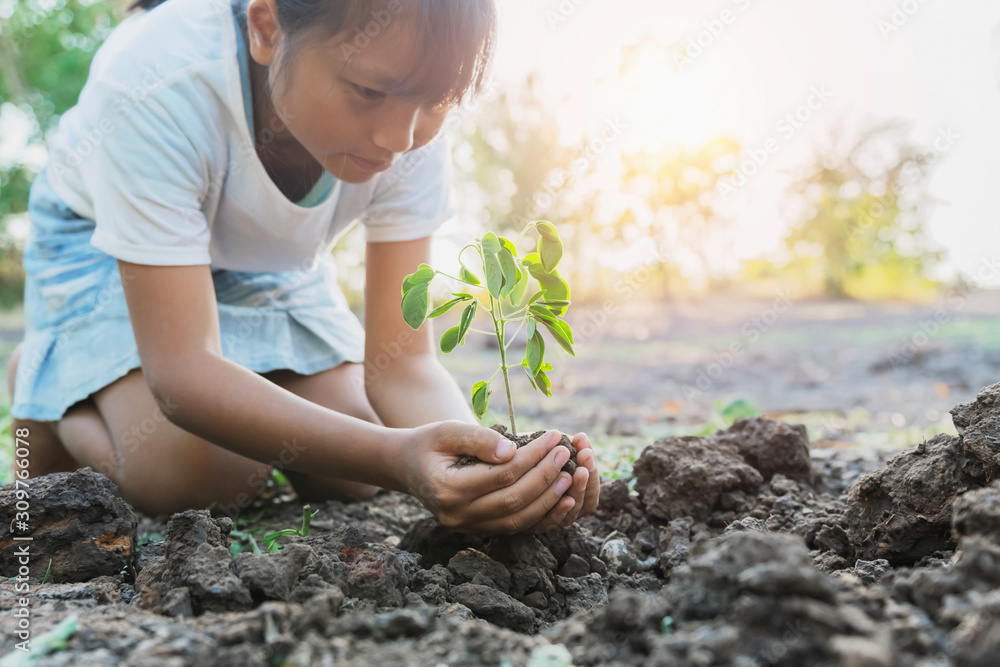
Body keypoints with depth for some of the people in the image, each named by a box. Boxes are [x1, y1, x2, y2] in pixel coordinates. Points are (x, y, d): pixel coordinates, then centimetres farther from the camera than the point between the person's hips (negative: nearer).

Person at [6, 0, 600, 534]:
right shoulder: (155, 86, -40)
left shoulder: (411, 121, -28)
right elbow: (181, 366, -41)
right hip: (104, 243, -3)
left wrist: (493, 469, -47)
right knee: (194, 476, -24)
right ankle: (44, 380, 8)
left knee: (350, 479, -9)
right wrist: (395, 459, -55)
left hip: (271, 258, 3)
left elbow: (400, 360, -26)